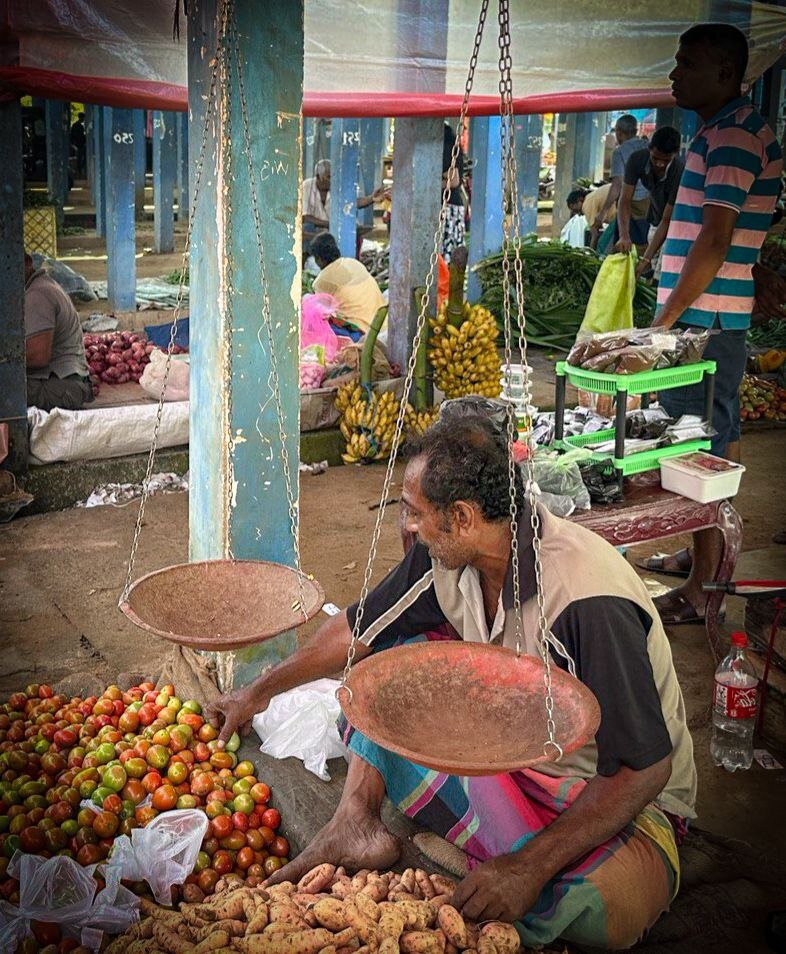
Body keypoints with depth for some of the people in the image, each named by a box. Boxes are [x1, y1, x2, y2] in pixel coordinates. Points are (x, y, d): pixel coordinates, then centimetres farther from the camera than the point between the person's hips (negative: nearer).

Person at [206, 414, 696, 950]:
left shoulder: (590, 604, -33)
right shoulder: (449, 557, -10)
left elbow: (645, 768, -28)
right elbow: (359, 629, 8)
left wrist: (529, 868, -31)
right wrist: (259, 692, 19)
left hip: (620, 800, -6)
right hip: (509, 754, 7)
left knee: (595, 908, -40)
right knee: (395, 647, -2)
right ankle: (356, 826, -10)